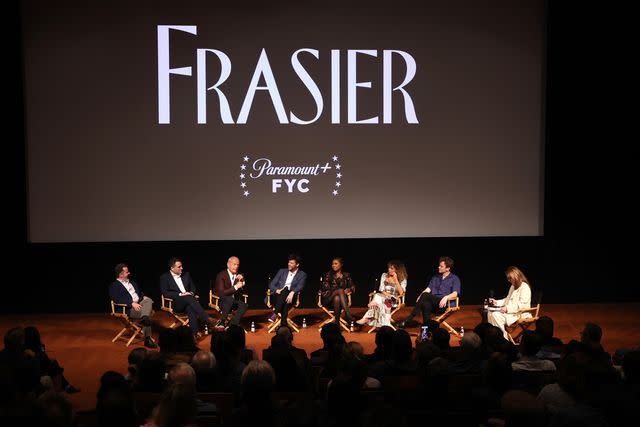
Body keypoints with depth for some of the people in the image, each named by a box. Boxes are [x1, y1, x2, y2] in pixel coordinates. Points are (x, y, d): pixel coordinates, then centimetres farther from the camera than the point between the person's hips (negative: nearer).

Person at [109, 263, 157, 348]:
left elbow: (140, 292, 32)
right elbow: (117, 299, -12)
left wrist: (144, 296, 6)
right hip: (128, 308, -6)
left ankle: (144, 318, -51)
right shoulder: (114, 286, 3)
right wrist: (132, 303, -24)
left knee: (148, 300, -27)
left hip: (139, 303, 6)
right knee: (147, 313, -30)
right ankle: (147, 339, -33)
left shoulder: (132, 283, 27)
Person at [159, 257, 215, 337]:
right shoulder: (164, 277, 3)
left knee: (190, 309, -35)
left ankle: (194, 334, -46)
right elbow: (165, 293, -7)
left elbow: (193, 287, 20)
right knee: (189, 298, -35)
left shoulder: (186, 275, 17)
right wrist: (180, 294, -18)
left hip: (187, 301, 4)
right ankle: (208, 319, -40)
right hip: (175, 304, -3)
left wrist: (191, 293, -4)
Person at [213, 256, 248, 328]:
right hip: (222, 301, -4)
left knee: (244, 305, -28)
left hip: (235, 301, 4)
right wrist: (235, 287, -28)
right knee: (230, 299, -37)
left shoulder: (239, 276, 5)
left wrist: (242, 280, -19)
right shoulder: (221, 275, -11)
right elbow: (221, 293, -21)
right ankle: (221, 322, -29)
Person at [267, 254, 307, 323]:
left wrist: (292, 292, -30)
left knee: (286, 289, -37)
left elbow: (300, 286, -7)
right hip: (278, 295, 2)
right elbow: (271, 284, 14)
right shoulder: (282, 271, 21)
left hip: (290, 296, -2)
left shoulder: (302, 274, 13)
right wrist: (277, 290, -10)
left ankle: (275, 314, -47)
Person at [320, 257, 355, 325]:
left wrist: (349, 290, -14)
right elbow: (325, 288, -1)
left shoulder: (346, 275, 14)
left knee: (337, 299, -37)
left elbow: (352, 286, 11)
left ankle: (337, 322, -40)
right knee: (340, 290, -34)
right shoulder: (329, 275, 9)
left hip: (342, 298, 1)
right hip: (328, 298, -1)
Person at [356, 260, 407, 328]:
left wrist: (396, 280, -15)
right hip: (384, 296, 3)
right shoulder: (384, 275, 12)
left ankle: (366, 319, -35)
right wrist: (388, 295, -13)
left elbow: (401, 293, -12)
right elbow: (382, 290, 6)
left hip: (394, 300, -3)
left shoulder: (402, 279, 2)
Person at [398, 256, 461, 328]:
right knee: (426, 303, -35)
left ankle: (408, 320, -33)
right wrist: (421, 296, -8)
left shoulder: (455, 279, 10)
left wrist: (446, 297, -25)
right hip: (432, 302, 4)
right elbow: (428, 289, 14)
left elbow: (455, 294, -4)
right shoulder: (435, 277, 26)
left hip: (442, 303, -4)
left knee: (425, 295, -32)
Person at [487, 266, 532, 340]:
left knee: (495, 315, -26)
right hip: (511, 312, 9)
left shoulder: (525, 287, -13)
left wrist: (507, 308, -26)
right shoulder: (513, 287, 18)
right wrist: (496, 302, 10)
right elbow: (507, 300, 25)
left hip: (520, 315, -9)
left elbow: (522, 305, -21)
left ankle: (504, 338, -14)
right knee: (491, 313, -10)